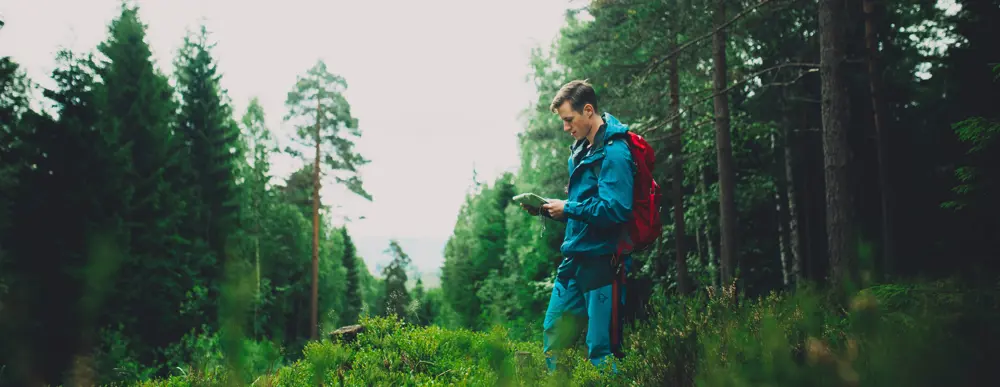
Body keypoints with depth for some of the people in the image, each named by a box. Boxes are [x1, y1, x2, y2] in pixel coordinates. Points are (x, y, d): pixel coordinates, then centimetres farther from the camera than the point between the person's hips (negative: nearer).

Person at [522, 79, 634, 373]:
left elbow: (617, 209, -24)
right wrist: (549, 209, 5)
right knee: (554, 333, 14)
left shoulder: (613, 151, -15)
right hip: (575, 258, 9)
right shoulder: (582, 148, 14)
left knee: (602, 348, -1)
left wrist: (568, 209, -15)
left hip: (602, 259, -9)